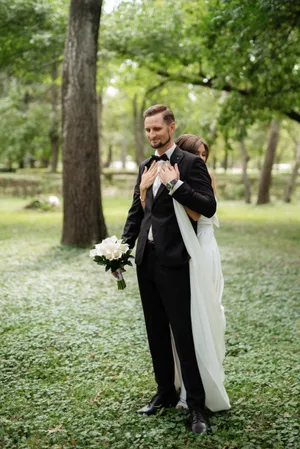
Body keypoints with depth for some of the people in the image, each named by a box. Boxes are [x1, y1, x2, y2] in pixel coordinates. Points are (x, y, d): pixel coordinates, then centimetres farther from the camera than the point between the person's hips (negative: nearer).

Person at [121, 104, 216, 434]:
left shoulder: (190, 163, -6)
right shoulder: (145, 167, 15)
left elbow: (209, 207, -14)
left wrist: (175, 184, -23)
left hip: (172, 261, -7)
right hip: (145, 259, 7)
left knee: (183, 334, -3)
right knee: (156, 332, 14)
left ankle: (196, 405, 7)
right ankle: (165, 393, 27)